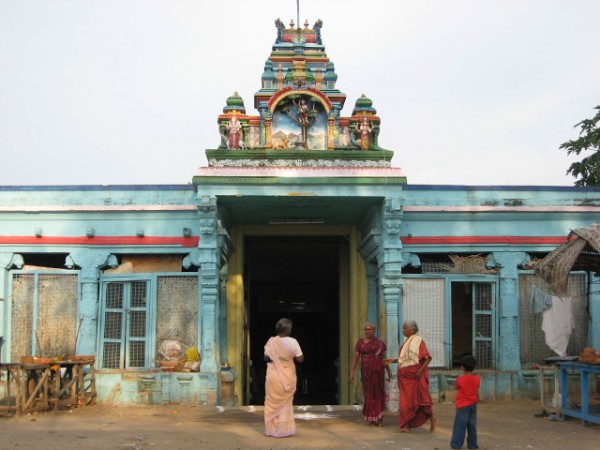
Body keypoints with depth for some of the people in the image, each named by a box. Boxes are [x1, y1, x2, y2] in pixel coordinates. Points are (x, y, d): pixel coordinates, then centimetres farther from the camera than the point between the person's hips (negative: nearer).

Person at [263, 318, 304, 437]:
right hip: (287, 376, 0)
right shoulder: (293, 342, -12)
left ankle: (272, 429, 14)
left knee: (273, 403, 11)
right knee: (285, 403, 12)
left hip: (273, 376, 1)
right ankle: (284, 429, 15)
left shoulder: (271, 341, -8)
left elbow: (266, 358, 0)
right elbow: (300, 359, -8)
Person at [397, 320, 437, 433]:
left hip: (415, 375, -8)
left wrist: (420, 370, -25)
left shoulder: (418, 341, -12)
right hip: (406, 376, 8)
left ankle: (432, 420, 17)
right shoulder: (407, 342, 13)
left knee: (419, 398, 0)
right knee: (406, 399, 5)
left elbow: (428, 358, -17)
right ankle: (406, 425, 7)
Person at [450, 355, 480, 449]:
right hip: (473, 404, 4)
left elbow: (456, 387, 5)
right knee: (472, 425, 10)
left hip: (463, 405, -4)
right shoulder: (477, 379, -2)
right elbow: (477, 392, 9)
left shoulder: (460, 379, -13)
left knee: (460, 425, -1)